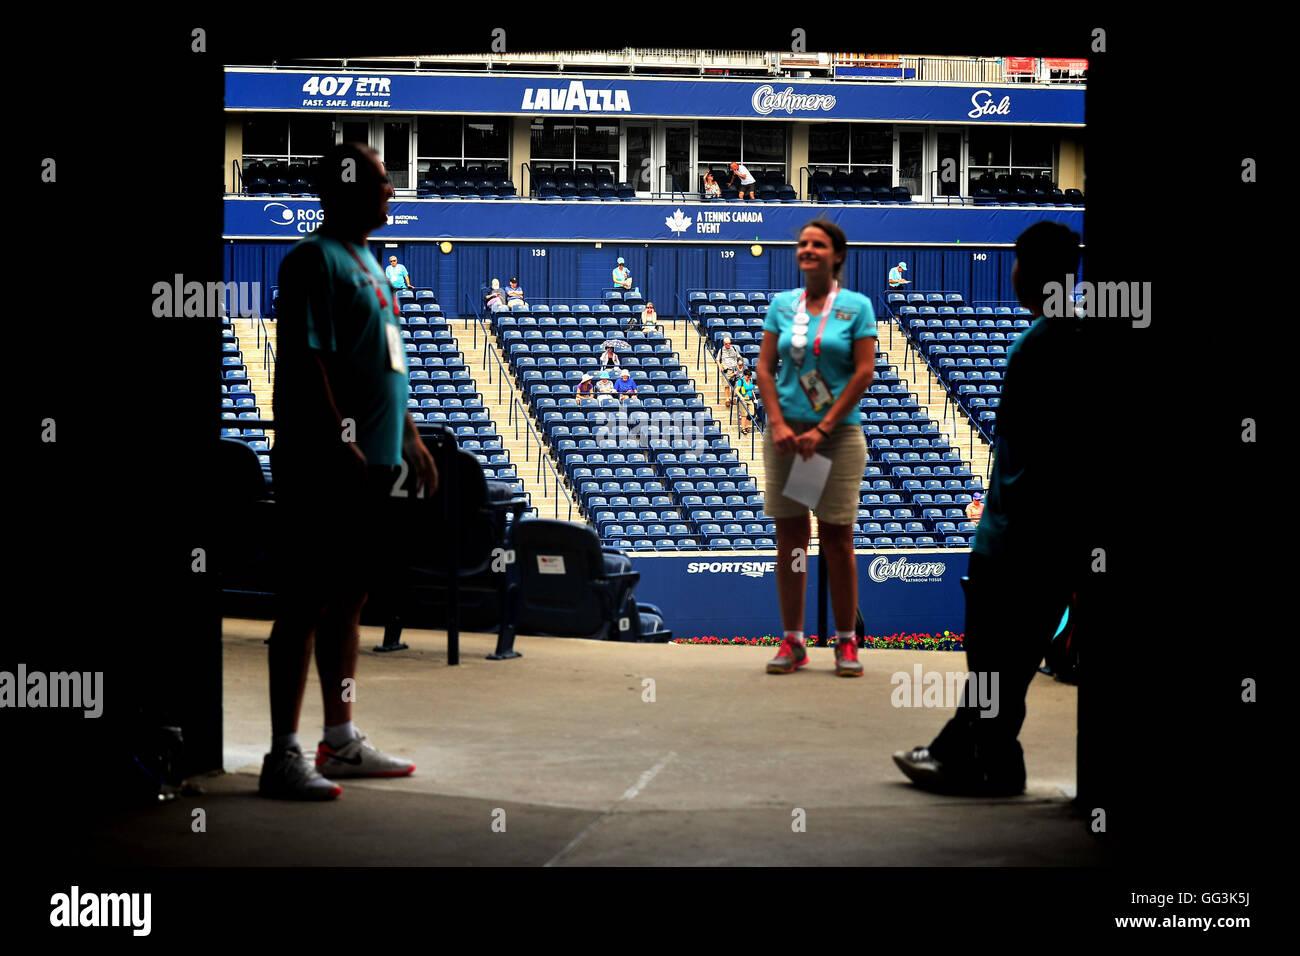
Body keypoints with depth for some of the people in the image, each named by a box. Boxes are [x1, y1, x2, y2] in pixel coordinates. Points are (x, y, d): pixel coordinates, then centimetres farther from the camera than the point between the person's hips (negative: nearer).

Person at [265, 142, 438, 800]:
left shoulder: (366, 263, 19)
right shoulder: (315, 260, -11)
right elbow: (307, 362, -18)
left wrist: (411, 441, 22)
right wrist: (343, 449, -22)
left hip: (371, 463, 9)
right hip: (325, 467, -9)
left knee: (347, 600, 13)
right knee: (306, 603, -7)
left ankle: (341, 742, 21)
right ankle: (283, 757, -6)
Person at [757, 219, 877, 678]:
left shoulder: (857, 306, 0)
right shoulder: (781, 304, 9)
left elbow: (864, 372, -6)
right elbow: (765, 367, 6)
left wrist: (824, 428, -12)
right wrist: (777, 424, -7)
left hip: (839, 433, -3)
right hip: (786, 431, 3)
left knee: (837, 537, -2)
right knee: (789, 535, 3)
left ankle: (846, 642, 7)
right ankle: (793, 641, 9)